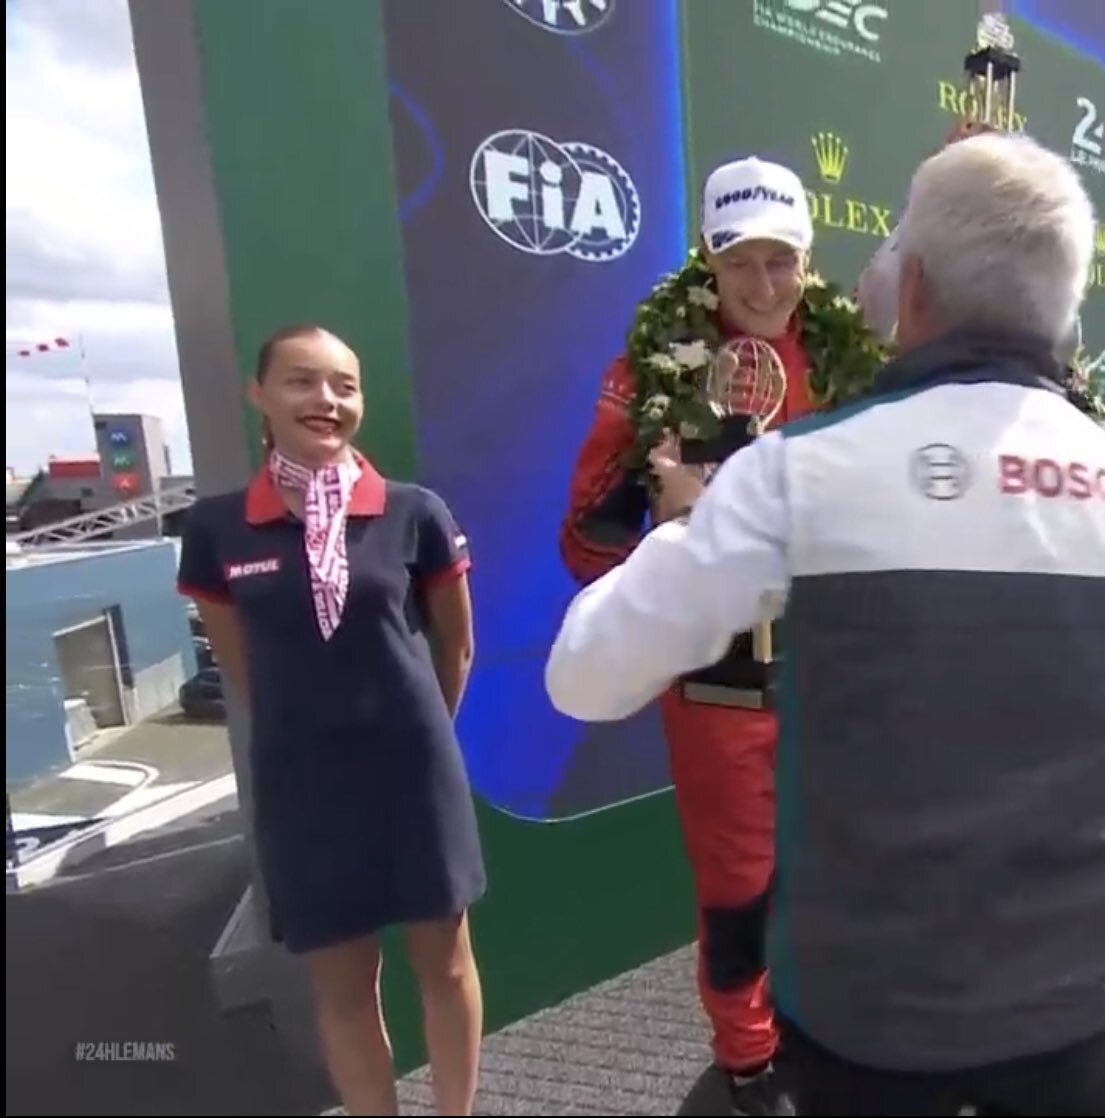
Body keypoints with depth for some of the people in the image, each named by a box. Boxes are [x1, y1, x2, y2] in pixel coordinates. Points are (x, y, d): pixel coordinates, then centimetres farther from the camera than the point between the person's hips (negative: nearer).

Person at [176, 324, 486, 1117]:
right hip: (300, 782, 1)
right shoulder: (217, 527, -5)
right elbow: (239, 665, 8)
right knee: (342, 982, 16)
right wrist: (312, 726, 10)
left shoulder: (415, 513, -9)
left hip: (414, 767, 0)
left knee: (443, 959, 16)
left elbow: (456, 645, 4)